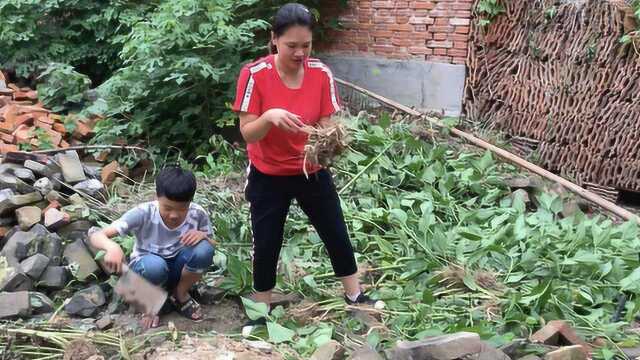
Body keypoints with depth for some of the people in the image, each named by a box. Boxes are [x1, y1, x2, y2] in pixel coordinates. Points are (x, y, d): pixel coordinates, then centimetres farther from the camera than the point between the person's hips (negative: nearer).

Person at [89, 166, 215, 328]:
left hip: (177, 268, 3)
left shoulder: (198, 214, -19)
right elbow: (96, 235, -30)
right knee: (154, 265, -39)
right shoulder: (144, 213, -26)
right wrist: (112, 246, -54)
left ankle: (181, 294, 0)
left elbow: (211, 248, -5)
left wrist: (203, 236, -29)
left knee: (203, 249, -30)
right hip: (148, 267, -2)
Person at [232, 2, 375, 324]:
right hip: (268, 177, -2)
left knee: (337, 236, 12)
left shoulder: (321, 74, -11)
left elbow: (326, 125, -7)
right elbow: (247, 134, -19)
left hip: (313, 172, 2)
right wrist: (269, 117, -39)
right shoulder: (255, 75, -19)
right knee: (266, 246, 6)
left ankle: (355, 297, 34)